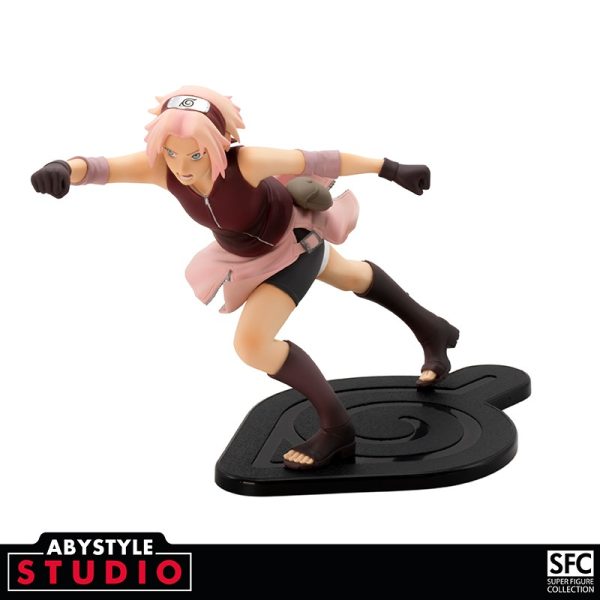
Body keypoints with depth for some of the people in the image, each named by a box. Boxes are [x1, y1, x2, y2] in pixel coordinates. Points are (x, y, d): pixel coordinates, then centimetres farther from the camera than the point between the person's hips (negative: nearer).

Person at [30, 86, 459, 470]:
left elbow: (317, 161, -34)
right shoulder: (161, 168, -31)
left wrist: (390, 170, -26)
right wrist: (66, 168, -67)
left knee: (252, 343, -17)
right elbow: (104, 167, -44)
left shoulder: (245, 162, -43)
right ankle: (433, 331, 54)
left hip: (294, 241, -6)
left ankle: (338, 429, 1)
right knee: (350, 276, 26)